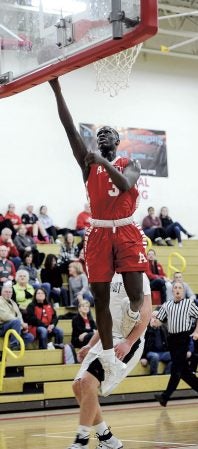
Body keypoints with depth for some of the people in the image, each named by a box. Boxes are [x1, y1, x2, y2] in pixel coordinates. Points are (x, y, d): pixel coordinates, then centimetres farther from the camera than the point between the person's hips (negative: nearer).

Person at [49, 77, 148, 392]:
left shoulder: (130, 164, 7)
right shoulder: (88, 162, 9)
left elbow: (125, 184, -16)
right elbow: (69, 127, -2)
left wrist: (105, 162, -29)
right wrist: (57, 90, -11)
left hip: (127, 231, -2)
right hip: (99, 234, 2)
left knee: (135, 293, -14)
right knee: (100, 297, -1)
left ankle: (134, 313, 25)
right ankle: (110, 360, 8)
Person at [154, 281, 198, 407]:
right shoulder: (167, 305, 12)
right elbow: (159, 321, 12)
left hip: (184, 338, -5)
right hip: (172, 338, 5)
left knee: (176, 368, -7)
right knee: (183, 368, 8)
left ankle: (166, 396, -8)